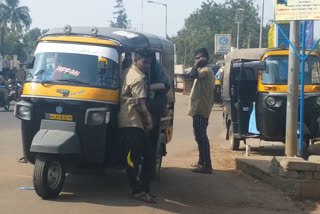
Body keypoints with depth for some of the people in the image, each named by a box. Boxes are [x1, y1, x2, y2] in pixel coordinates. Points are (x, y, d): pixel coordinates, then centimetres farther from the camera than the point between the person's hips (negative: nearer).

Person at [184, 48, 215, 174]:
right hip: (200, 109, 11)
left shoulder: (205, 70, -13)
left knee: (201, 137, -12)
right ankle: (202, 162, 28)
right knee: (200, 136, 18)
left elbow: (192, 75, -30)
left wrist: (196, 65, -18)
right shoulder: (204, 71, 20)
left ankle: (207, 165, -13)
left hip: (200, 110, -11)